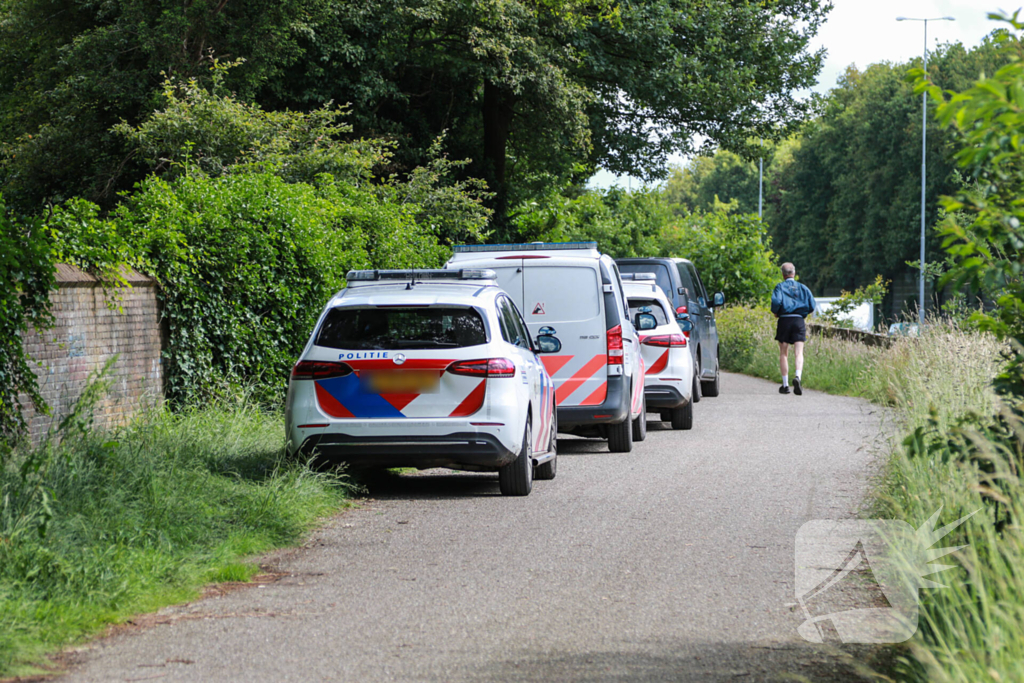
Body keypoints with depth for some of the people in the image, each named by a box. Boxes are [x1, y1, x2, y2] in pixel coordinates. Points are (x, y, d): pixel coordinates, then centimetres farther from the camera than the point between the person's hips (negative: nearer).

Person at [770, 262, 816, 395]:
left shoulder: (780, 287, 2)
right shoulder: (802, 288, 11)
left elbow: (776, 301, -16)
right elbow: (812, 306, 5)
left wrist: (775, 312, 3)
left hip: (784, 320, -1)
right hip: (799, 321, 1)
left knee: (783, 354, 9)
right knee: (799, 353, -6)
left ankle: (785, 384, 8)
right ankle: (797, 377, -31)